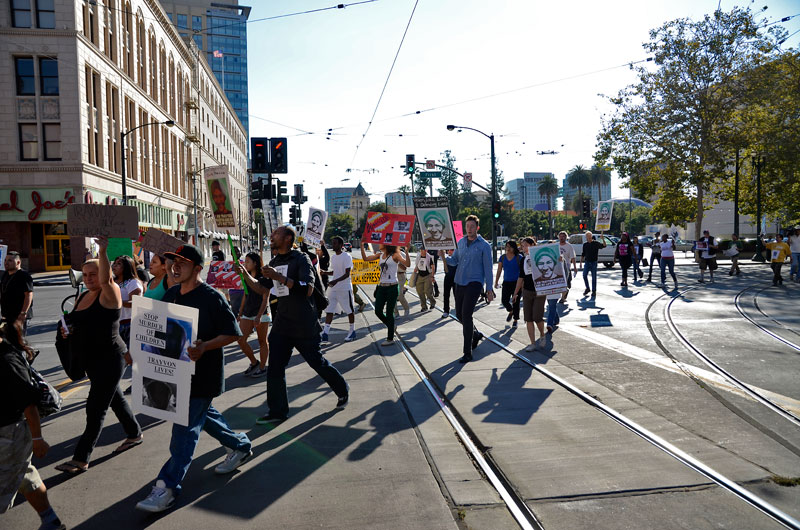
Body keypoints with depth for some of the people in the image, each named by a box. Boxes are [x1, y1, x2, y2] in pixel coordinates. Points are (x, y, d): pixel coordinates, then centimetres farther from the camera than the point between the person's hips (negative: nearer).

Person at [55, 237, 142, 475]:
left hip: (110, 358, -9)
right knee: (114, 398, 21)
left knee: (96, 408, -4)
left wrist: (102, 252, -48)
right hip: (91, 359, 9)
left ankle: (81, 459, 4)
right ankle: (134, 434, 39)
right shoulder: (83, 296, 9)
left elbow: (106, 279, -38)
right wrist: (70, 331, 1)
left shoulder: (109, 294, -15)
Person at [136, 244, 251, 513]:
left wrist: (204, 347, -29)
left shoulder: (211, 297, -17)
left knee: (186, 426, -5)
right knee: (202, 414, 21)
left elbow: (232, 333, -16)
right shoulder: (171, 294, 6)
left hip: (203, 372, -8)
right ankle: (240, 445, 40)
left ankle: (167, 486, 2)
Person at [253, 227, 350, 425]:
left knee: (317, 362, 7)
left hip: (303, 324, -6)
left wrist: (279, 277, -29)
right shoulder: (274, 262, 11)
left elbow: (307, 289, -25)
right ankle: (277, 411, 13)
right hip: (282, 323, 7)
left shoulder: (300, 259, -12)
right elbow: (262, 289, 14)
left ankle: (343, 391, 31)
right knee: (275, 367, 2)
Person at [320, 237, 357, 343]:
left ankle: (352, 331, 21)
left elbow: (347, 274, -18)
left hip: (345, 288, -7)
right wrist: (325, 272, 3)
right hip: (333, 288, 7)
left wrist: (336, 281, -30)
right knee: (329, 310, 1)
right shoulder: (333, 257, 11)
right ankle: (325, 334, 0)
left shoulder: (346, 257, -13)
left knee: (350, 310, 6)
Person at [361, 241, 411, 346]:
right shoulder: (380, 255, 11)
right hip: (381, 287, 6)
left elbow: (408, 264, -20)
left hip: (392, 287, -6)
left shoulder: (395, 255, -7)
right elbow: (365, 258, 12)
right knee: (378, 311, 6)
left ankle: (390, 339, 11)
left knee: (389, 313, 0)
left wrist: (406, 251, -30)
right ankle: (391, 327, 33)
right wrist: (362, 245, 5)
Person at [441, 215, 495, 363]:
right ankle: (476, 334, 41)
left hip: (474, 283, -6)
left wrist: (489, 289, -5)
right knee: (459, 315, 12)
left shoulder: (484, 245, -4)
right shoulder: (461, 242, 11)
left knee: (466, 315, -13)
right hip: (460, 282, 6)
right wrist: (444, 257, -8)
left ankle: (468, 353, -6)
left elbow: (487, 269, -4)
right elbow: (454, 261, 13)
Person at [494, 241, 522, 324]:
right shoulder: (502, 257, 6)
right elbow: (499, 270, 10)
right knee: (504, 300, -5)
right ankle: (511, 312, 27)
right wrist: (496, 282, 8)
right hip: (506, 282, 3)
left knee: (515, 302, 2)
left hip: (516, 282, -3)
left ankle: (515, 320, 18)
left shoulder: (519, 258, -3)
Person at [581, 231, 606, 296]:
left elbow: (604, 245, -20)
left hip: (594, 262, -3)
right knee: (584, 275, -6)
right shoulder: (585, 244, 8)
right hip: (587, 262, 3)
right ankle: (587, 288, 12)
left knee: (594, 277, 1)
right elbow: (583, 254, 15)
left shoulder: (596, 243, -3)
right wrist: (581, 262, 11)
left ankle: (594, 291, 10)